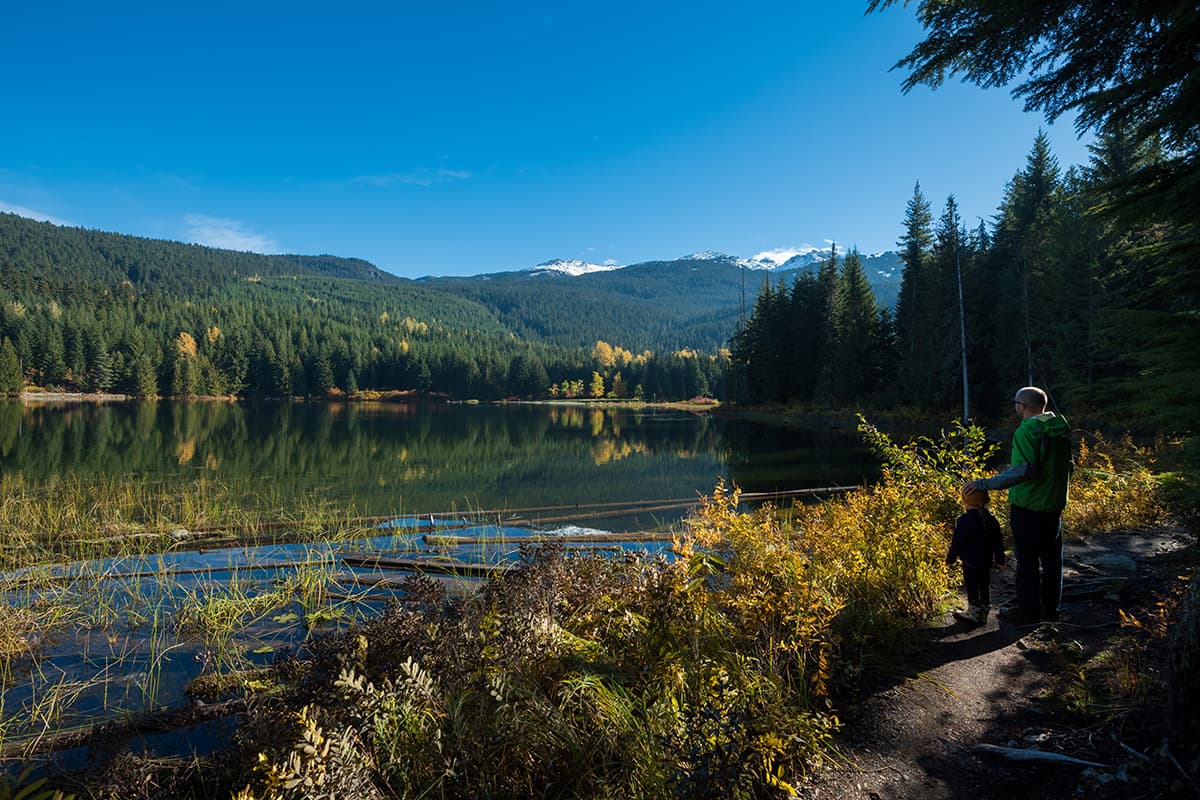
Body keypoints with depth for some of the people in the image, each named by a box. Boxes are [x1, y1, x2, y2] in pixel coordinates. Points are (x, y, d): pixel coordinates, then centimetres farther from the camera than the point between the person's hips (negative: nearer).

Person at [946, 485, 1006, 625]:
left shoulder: (965, 520, -19)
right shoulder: (991, 519, 3)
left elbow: (957, 542, -15)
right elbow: (998, 541, 12)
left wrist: (950, 558, -3)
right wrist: (1000, 559, 22)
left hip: (970, 562, -7)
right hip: (986, 561, 7)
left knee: (972, 587, 4)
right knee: (985, 586, 15)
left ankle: (974, 612, 11)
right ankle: (983, 613, 24)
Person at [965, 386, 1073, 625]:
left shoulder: (1026, 432, -19)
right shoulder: (1061, 429, 6)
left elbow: (1024, 470, -30)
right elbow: (1068, 467, 15)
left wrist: (984, 484, -30)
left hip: (1027, 507, -8)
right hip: (1054, 506, 8)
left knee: (1027, 562, 3)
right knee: (1052, 559, 17)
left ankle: (1028, 612, 12)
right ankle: (1051, 610, 28)